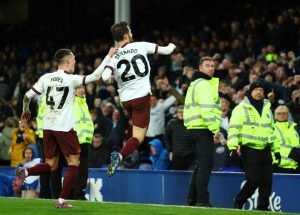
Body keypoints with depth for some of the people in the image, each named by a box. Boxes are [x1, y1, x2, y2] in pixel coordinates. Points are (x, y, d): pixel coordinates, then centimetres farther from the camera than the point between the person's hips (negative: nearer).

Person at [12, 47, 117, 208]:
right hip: (64, 127, -5)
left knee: (51, 165, 15)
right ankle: (62, 200, -3)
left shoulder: (46, 78, 5)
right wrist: (109, 56, -1)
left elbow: (27, 96, 6)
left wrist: (26, 111, 26)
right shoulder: (71, 79, -8)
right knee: (73, 163, 6)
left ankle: (24, 172, -12)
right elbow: (95, 76, -11)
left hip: (48, 127, 6)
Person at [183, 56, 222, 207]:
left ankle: (191, 199, 18)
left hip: (193, 128, 10)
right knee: (205, 165, -9)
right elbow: (207, 109, -20)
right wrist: (215, 128, -19)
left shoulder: (194, 83, 22)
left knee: (200, 165, 17)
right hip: (203, 129, -10)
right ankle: (202, 201, -13)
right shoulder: (204, 84, -10)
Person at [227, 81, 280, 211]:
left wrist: (276, 149, 23)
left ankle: (262, 207, 7)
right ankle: (238, 203, 6)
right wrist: (233, 147, -20)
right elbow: (234, 129, -9)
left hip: (265, 150, 6)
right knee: (254, 180, -12)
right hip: (249, 150, -6)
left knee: (267, 181, 0)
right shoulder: (241, 109, -2)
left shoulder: (267, 109, 19)